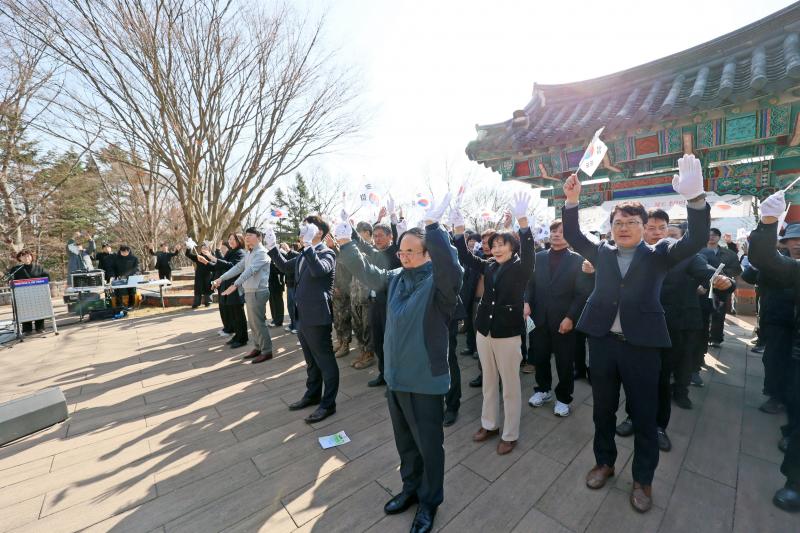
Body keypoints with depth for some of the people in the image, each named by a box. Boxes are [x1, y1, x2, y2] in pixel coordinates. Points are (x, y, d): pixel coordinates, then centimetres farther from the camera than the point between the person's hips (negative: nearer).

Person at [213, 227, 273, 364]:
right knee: (253, 323, 15)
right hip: (249, 292, 9)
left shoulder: (261, 252, -14)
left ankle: (267, 351, 6)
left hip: (258, 292, -9)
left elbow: (250, 270, -25)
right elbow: (238, 267, 15)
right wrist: (221, 278, 7)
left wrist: (235, 285, -32)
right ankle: (258, 348, 27)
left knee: (259, 323, -4)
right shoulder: (249, 253, 17)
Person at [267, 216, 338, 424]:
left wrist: (308, 244, -36)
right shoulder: (304, 255, 12)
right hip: (302, 316, 9)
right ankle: (312, 394, 38)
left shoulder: (327, 253, -14)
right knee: (311, 360, 22)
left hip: (317, 317, -9)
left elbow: (318, 270, -34)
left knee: (325, 361, 4)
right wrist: (272, 247, 13)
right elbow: (285, 266, 23)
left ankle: (328, 403, 17)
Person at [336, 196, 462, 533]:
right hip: (395, 376, 7)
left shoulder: (438, 283, -18)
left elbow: (451, 267, -39)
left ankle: (429, 501, 40)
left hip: (425, 380, -6)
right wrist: (345, 245, -3)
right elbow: (366, 272, 10)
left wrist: (433, 226, -46)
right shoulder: (395, 278, 3)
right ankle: (411, 488, 49)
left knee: (428, 444, 15)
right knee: (404, 440, 25)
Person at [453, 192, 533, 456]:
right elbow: (465, 257, 3)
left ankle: (510, 434, 26)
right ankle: (489, 424, 36)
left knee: (510, 385, 9)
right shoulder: (489, 266, 6)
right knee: (489, 381, 18)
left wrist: (522, 219, -38)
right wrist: (458, 227, -8)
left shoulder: (521, 268, -7)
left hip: (508, 332, -5)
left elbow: (528, 251, -25)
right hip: (484, 330, 5)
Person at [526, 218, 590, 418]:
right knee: (540, 357, 15)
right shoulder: (539, 257, 7)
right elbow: (530, 283, 6)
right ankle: (542, 390, 36)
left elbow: (582, 292, -7)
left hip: (563, 320, -3)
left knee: (565, 362, 10)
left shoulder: (576, 260, -3)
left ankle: (563, 398, 30)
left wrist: (570, 317, -14)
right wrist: (527, 302, -11)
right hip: (539, 317, 3)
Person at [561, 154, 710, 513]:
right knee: (603, 409, 16)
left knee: (644, 415, 11)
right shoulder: (602, 252, 8)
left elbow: (696, 241, -13)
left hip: (641, 344, -2)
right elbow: (572, 237, 4)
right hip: (602, 341, 2)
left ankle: (643, 479, 33)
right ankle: (604, 462, 38)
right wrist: (571, 201, -10)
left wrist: (695, 197, -29)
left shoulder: (659, 254, 1)